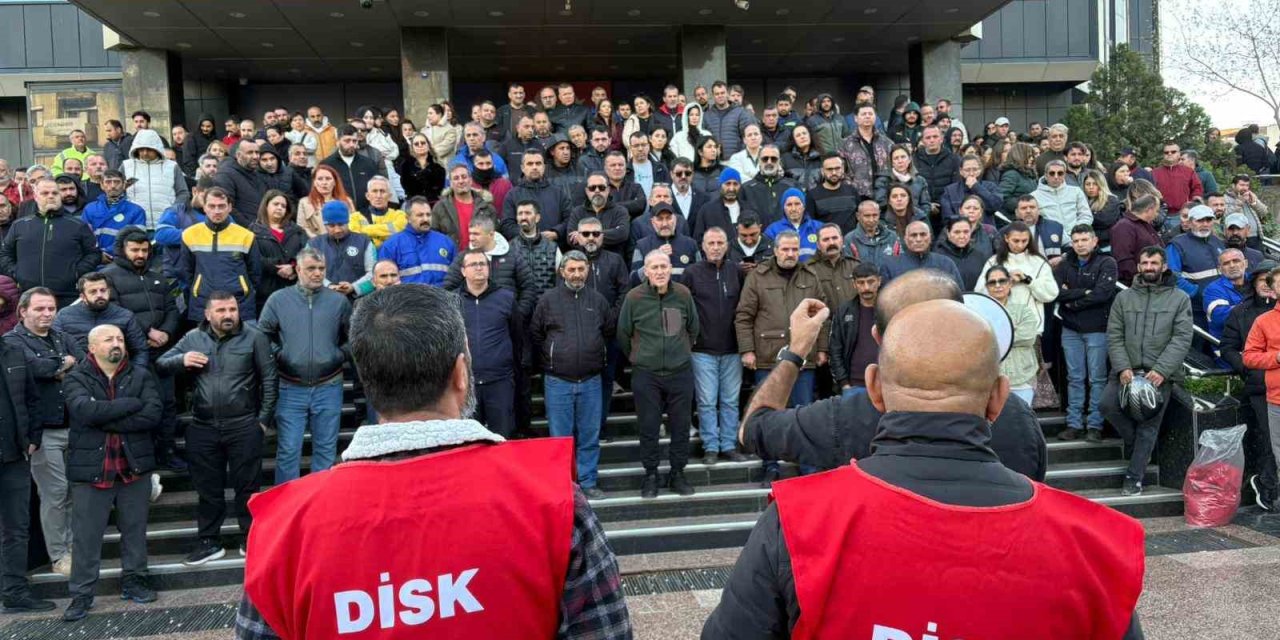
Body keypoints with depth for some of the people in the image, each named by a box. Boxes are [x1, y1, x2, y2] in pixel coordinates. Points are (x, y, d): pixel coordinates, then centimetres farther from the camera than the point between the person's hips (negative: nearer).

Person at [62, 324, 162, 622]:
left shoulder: (141, 375, 4)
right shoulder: (76, 378, -1)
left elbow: (153, 415, -11)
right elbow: (84, 410, -20)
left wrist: (106, 421, -15)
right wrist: (131, 404, -15)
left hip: (134, 465, 2)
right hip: (90, 467, -2)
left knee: (135, 528, 11)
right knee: (86, 535, 4)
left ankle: (134, 581, 25)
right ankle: (82, 594, 14)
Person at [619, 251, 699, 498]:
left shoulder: (683, 294, -1)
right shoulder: (634, 297, -8)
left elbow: (693, 328, 14)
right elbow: (623, 334, 4)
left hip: (680, 372, 2)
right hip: (646, 375, -2)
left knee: (681, 426, 9)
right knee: (648, 428, 6)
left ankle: (678, 473, 24)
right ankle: (651, 475, 20)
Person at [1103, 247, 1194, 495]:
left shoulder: (1180, 298, 6)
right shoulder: (1124, 297, 11)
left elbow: (1182, 339, -4)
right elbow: (1114, 336, 5)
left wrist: (1161, 370, -17)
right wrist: (1122, 368, -11)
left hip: (1161, 373, -2)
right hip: (1126, 370, 2)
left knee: (1149, 424, -5)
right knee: (1107, 404, -19)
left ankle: (1134, 478, 1)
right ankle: (1136, 442, 7)